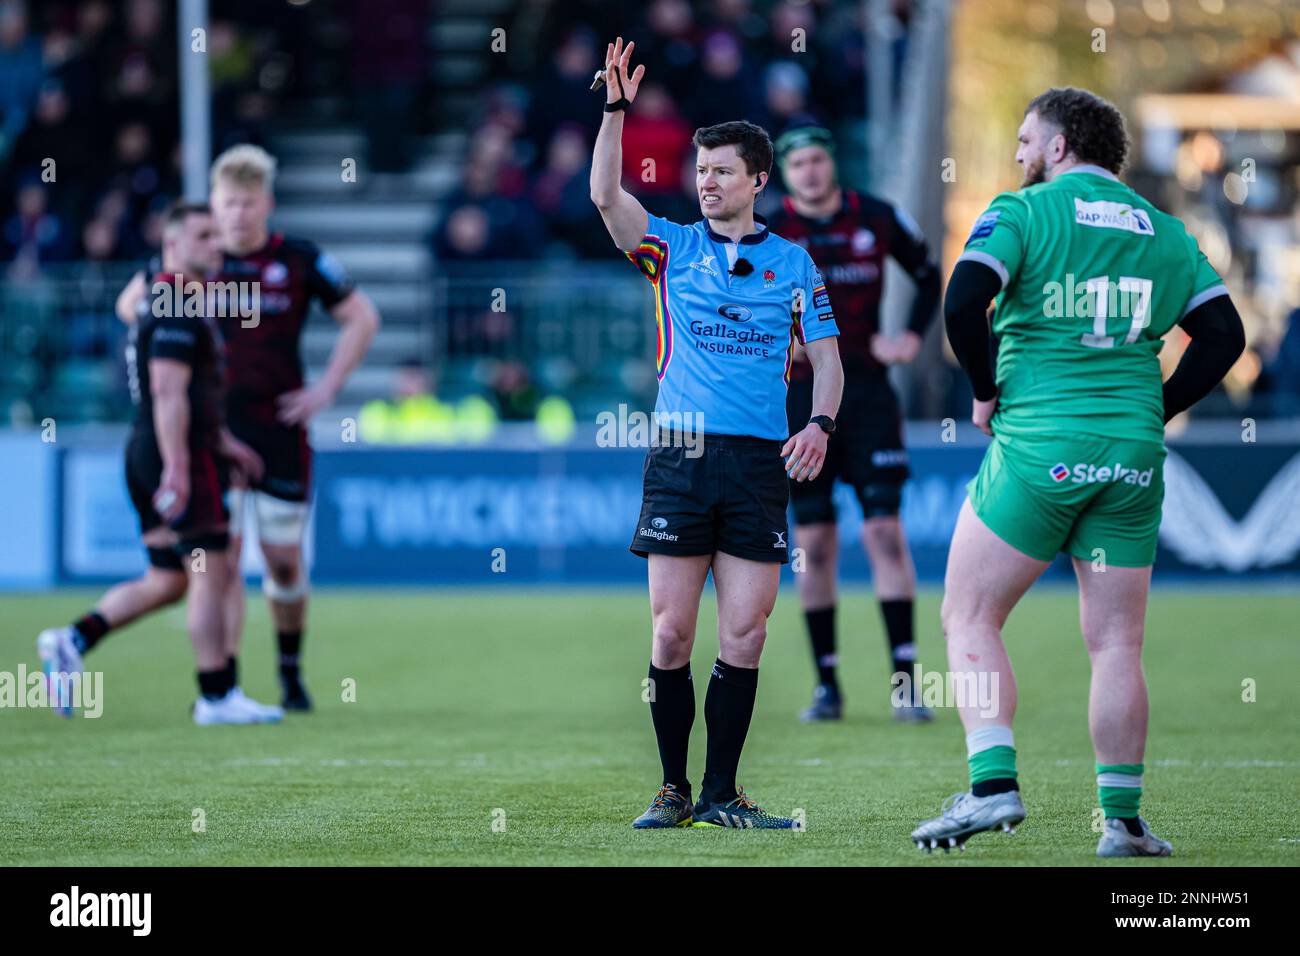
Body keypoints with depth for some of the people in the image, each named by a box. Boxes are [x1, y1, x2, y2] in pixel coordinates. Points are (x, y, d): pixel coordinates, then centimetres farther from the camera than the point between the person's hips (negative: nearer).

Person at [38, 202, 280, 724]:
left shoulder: (164, 302, 19)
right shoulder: (178, 308, -14)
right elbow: (168, 393, -22)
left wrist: (223, 442, 25)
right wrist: (177, 468, -26)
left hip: (152, 455, 10)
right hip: (181, 457, -10)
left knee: (167, 580, 14)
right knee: (209, 575, -5)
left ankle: (73, 640, 9)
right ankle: (217, 696, -3)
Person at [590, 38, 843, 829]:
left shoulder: (792, 262, 11)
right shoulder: (673, 247, 9)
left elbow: (826, 355, 12)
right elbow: (607, 196, -5)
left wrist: (820, 424, -6)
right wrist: (617, 109, -15)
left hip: (761, 463, 1)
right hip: (681, 458, 0)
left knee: (745, 635, -2)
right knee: (671, 635, -2)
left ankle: (721, 794, 5)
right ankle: (673, 789, 7)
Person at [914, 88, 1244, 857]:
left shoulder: (1022, 212, -1)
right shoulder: (1164, 232, 13)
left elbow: (962, 303, -15)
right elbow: (1225, 336, 9)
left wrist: (987, 391, 0)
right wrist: (1155, 410, 13)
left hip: (1038, 447, -4)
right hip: (1133, 455, 4)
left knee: (969, 618, 4)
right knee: (1117, 644, 7)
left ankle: (994, 784, -11)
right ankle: (1123, 821, 6)